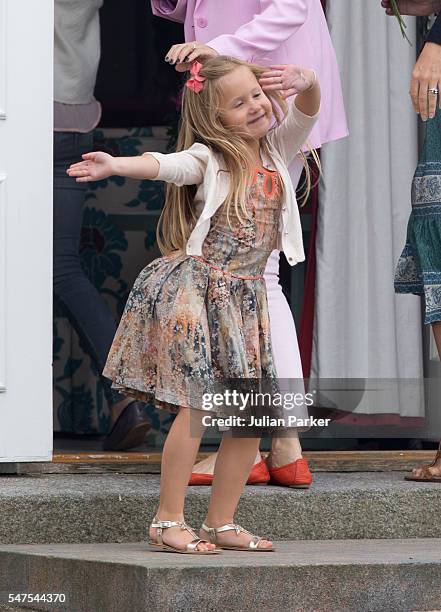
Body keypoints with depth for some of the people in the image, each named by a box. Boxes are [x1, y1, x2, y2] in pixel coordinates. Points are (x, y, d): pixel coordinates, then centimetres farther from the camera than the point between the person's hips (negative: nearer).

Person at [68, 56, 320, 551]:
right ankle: (168, 520, -5)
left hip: (246, 297, 6)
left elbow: (306, 113, 2)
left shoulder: (276, 150, 11)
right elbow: (167, 165, -24)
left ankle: (221, 523, 14)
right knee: (197, 407, -12)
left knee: (251, 416, 5)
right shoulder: (209, 158, -7)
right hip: (197, 290, -6)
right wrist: (114, 165, -43)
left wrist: (305, 84, -22)